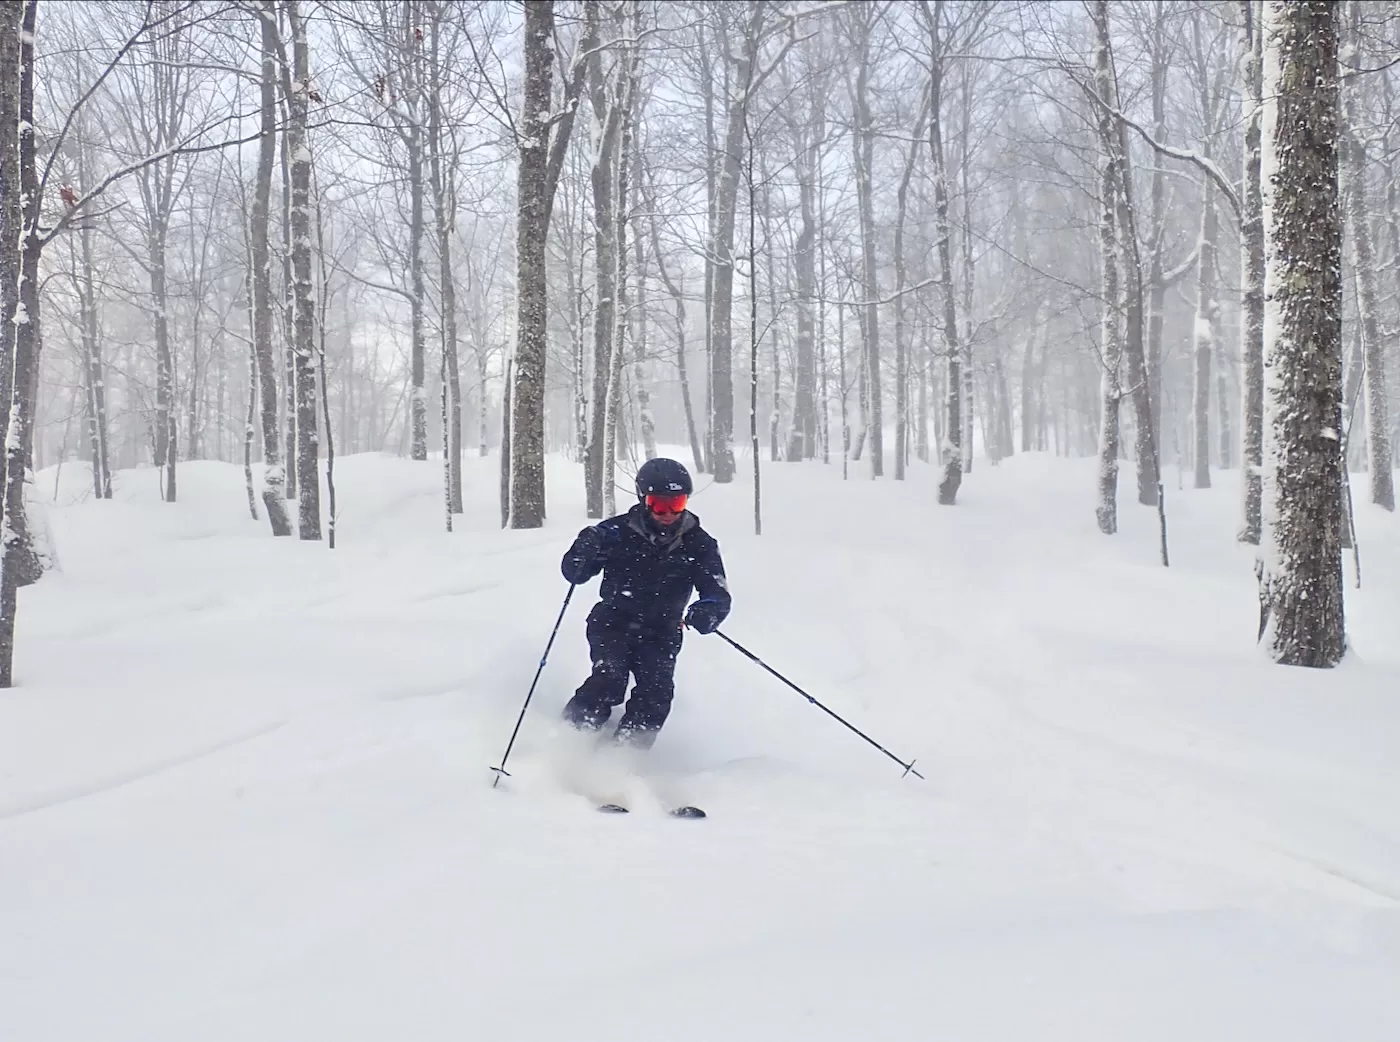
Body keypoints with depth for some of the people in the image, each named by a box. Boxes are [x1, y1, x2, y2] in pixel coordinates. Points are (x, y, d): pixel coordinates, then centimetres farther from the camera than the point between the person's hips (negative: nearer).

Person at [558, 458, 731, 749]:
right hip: (613, 623, -1)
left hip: (660, 634, 2)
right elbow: (573, 573, -3)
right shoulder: (617, 531, -9)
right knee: (609, 679, -25)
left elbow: (718, 595, -7)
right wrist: (584, 551, -27)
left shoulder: (698, 544, -5)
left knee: (657, 692, -20)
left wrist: (707, 612, -32)